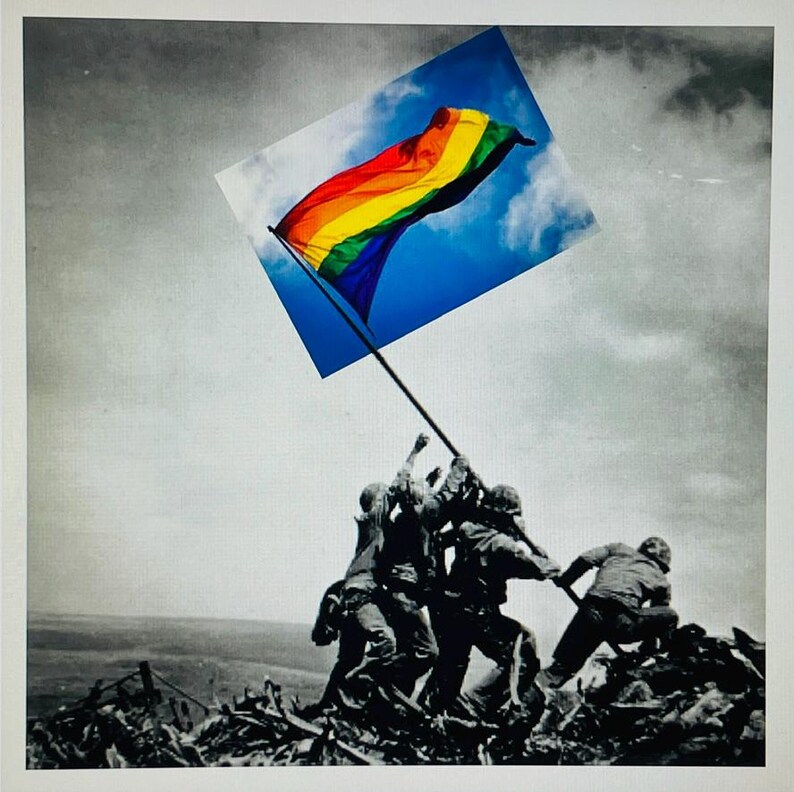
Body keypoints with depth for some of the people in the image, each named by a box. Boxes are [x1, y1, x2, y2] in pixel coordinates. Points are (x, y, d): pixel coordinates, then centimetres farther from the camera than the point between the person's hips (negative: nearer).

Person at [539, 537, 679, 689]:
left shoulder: (619, 549, 29)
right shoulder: (661, 579, 26)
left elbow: (586, 559, 14)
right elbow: (655, 619, 31)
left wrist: (564, 580, 25)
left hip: (591, 612, 3)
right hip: (623, 622, -3)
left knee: (563, 665, 15)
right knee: (670, 617, 19)